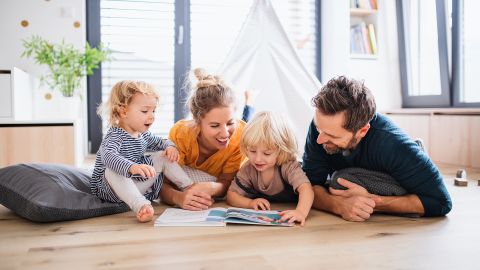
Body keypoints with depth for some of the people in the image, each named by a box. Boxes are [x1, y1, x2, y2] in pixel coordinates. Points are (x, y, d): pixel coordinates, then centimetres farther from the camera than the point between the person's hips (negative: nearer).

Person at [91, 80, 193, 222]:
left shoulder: (144, 135, 5)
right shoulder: (115, 136, -21)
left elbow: (161, 142, 23)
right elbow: (108, 157, -42)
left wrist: (170, 146, -2)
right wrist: (132, 167, -61)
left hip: (140, 185, 7)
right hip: (112, 191, -7)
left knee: (163, 156, 3)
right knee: (112, 172, -39)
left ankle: (189, 187, 0)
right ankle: (140, 206, -53)